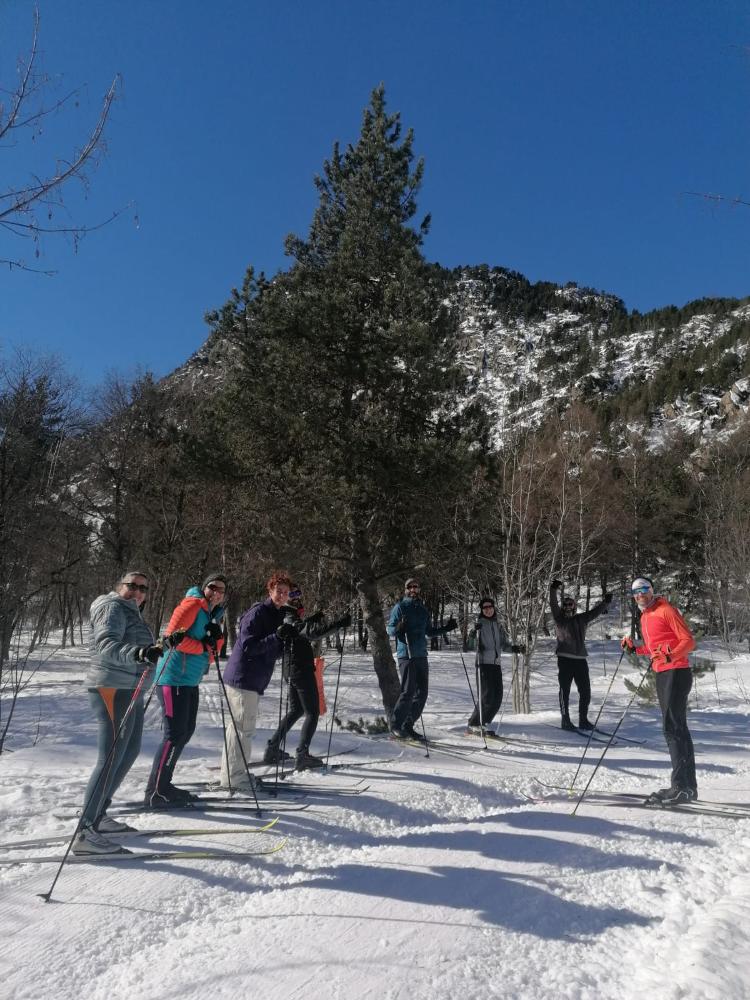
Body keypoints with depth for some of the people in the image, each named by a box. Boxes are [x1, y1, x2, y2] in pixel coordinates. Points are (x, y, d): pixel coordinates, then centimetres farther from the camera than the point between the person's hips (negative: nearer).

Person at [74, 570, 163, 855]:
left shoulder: (131, 612, 18)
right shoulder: (113, 608, -11)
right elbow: (107, 644, -28)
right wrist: (138, 653, -46)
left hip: (129, 690, 11)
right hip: (112, 689, -11)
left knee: (130, 751, 17)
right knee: (111, 758, -13)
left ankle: (97, 816, 26)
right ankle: (84, 833, -11)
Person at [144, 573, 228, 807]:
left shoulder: (213, 614, 17)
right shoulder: (193, 604, -9)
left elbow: (211, 653, 14)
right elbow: (173, 635, -17)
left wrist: (216, 638, -7)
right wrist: (203, 646, -15)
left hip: (190, 681, 10)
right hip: (174, 678, -10)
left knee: (186, 732, 14)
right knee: (175, 735, -8)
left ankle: (163, 785, 25)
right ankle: (154, 793, 1)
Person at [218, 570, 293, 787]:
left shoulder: (278, 615, 14)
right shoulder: (258, 612, -14)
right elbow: (247, 646, -21)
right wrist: (277, 637, -26)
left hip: (254, 680, 10)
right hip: (243, 678, -10)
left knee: (242, 727, 16)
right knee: (243, 728, -6)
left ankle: (235, 774, 27)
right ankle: (233, 778, 2)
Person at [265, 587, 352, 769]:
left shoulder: (285, 621, 8)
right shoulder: (294, 623, -19)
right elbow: (313, 632, -37)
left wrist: (313, 619, 22)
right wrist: (339, 624, -40)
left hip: (292, 672, 9)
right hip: (303, 672, -9)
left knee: (295, 710, 22)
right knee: (312, 713, -1)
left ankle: (273, 749, 24)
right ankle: (302, 755, -7)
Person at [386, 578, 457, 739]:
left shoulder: (423, 609, 17)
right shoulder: (400, 607, -1)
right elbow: (389, 629, -4)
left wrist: (445, 628, 16)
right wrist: (398, 627, -25)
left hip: (421, 655, 7)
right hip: (406, 655, -7)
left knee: (422, 693, 7)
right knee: (408, 691, -11)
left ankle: (408, 726, 17)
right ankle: (396, 724, 3)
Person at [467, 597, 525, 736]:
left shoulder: (498, 625, 15)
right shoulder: (479, 623, -2)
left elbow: (505, 645, 21)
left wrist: (517, 648, 3)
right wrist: (473, 632, -30)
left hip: (496, 664, 6)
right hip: (483, 663, -6)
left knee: (497, 698, 5)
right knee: (487, 697, -9)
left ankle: (480, 724, 18)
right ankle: (474, 724, 5)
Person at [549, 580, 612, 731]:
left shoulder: (581, 619, 17)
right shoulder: (559, 618, 7)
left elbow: (595, 612, 14)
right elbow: (553, 605, -5)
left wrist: (606, 602, 3)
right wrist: (553, 590, -18)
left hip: (580, 659, 4)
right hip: (564, 659, -4)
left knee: (585, 691, 5)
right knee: (565, 690, 1)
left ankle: (583, 720, 17)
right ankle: (565, 720, 8)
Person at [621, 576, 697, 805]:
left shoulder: (666, 610, -8)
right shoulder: (645, 617, 17)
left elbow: (688, 640, -14)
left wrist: (670, 656, -28)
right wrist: (634, 649, 12)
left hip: (676, 672, -9)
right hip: (662, 675, 9)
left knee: (673, 728, -12)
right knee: (677, 728, 12)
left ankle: (681, 786, -11)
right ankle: (688, 786, 20)